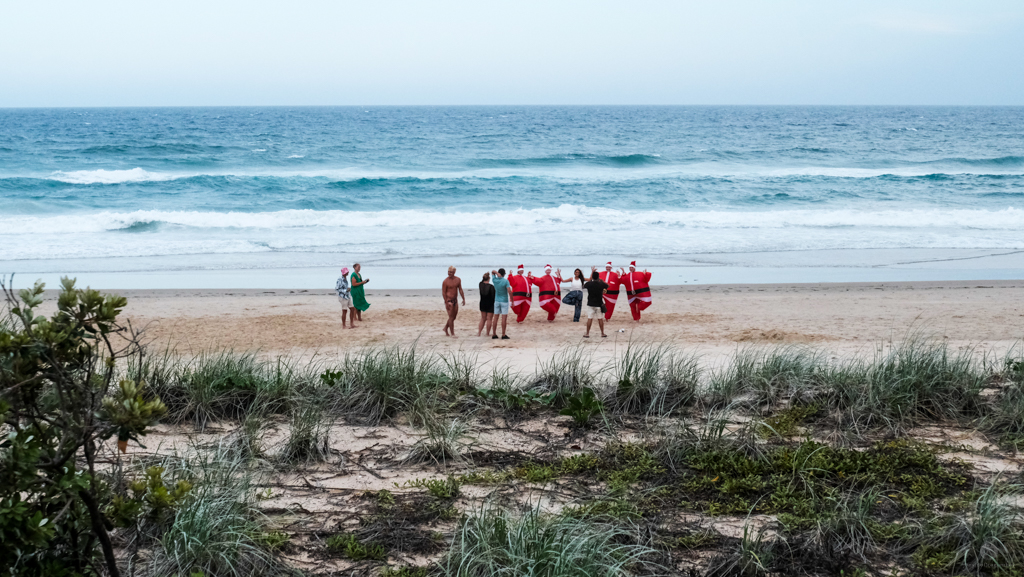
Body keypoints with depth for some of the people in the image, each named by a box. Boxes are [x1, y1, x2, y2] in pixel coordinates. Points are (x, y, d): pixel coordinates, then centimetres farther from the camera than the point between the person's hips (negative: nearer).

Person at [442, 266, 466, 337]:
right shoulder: (445, 281, -11)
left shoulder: (458, 280, 4)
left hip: (455, 300, 6)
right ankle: (452, 334, -1)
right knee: (451, 317, -5)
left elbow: (460, 290, 10)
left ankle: (446, 328, 33)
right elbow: (443, 292, -11)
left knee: (454, 317, 12)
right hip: (449, 300, -6)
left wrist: (463, 299, 6)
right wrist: (446, 302, -16)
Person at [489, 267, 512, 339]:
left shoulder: (495, 280, -1)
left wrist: (496, 272, -5)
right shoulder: (505, 281, -13)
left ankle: (494, 334, 9)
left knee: (495, 317, 7)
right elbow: (509, 291, -18)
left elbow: (493, 271, 18)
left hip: (497, 301, 5)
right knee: (504, 318, -3)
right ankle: (503, 335, -5)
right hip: (504, 301, -5)